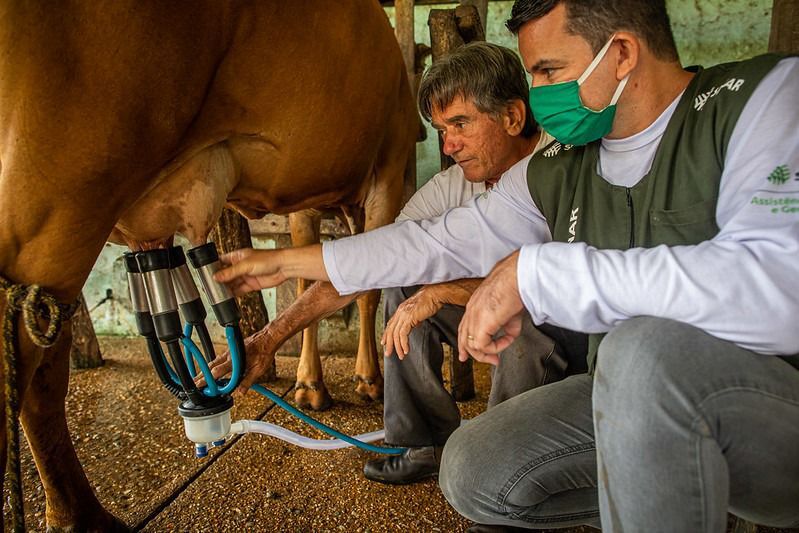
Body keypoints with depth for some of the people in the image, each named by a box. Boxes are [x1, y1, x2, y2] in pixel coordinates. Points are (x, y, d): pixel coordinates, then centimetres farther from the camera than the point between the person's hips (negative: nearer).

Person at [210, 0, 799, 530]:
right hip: (634, 400, 6)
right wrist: (286, 262, 10)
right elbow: (442, 241, 7)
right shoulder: (557, 174, 0)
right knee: (473, 473, -4)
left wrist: (534, 271, -31)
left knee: (647, 350, -36)